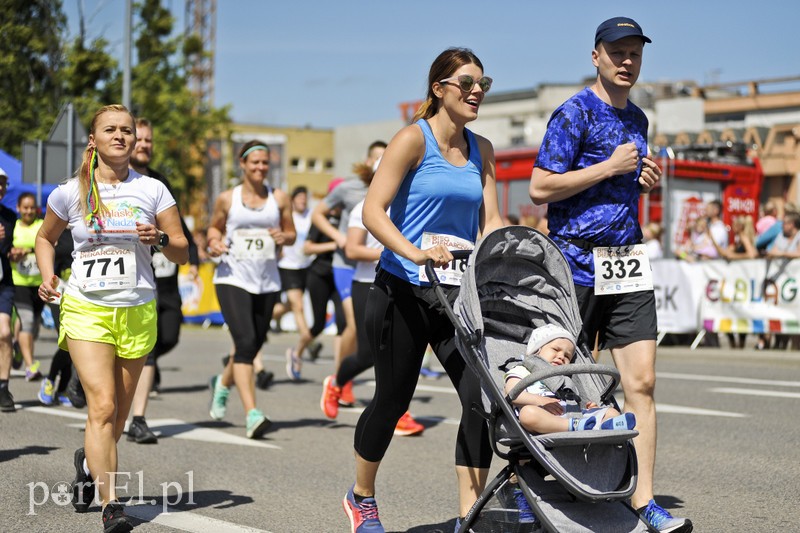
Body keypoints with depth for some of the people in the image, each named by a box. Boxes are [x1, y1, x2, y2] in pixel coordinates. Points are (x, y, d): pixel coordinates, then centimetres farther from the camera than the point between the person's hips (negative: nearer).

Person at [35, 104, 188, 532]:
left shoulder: (152, 190, 2)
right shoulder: (70, 193, 2)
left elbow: (182, 252, 4)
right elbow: (45, 238, 19)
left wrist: (161, 239, -17)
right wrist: (47, 276, 2)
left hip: (137, 312, 2)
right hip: (85, 309, -2)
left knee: (118, 413, 11)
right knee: (102, 406, -16)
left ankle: (89, 463, 42)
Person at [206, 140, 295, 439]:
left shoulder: (279, 198, 7)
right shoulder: (227, 199, 4)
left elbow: (292, 233, 13)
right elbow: (214, 227, 17)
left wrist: (284, 237, -10)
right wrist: (214, 243, -5)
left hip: (267, 283, 3)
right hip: (232, 279, -3)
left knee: (253, 347, 11)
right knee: (245, 343, -18)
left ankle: (222, 383, 44)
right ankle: (252, 415, -21)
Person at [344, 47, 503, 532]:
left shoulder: (481, 150, 10)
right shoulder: (415, 139, -8)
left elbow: (491, 223, 10)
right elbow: (373, 210, -15)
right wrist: (415, 253, -29)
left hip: (459, 292, 5)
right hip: (403, 290, -5)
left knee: (481, 393, -11)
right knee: (393, 398, 7)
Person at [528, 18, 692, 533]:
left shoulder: (637, 119, 17)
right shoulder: (575, 113, -6)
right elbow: (540, 188, -13)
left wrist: (644, 180, 6)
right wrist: (611, 167, -13)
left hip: (628, 262, 6)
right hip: (577, 259, -6)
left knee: (642, 382, -3)